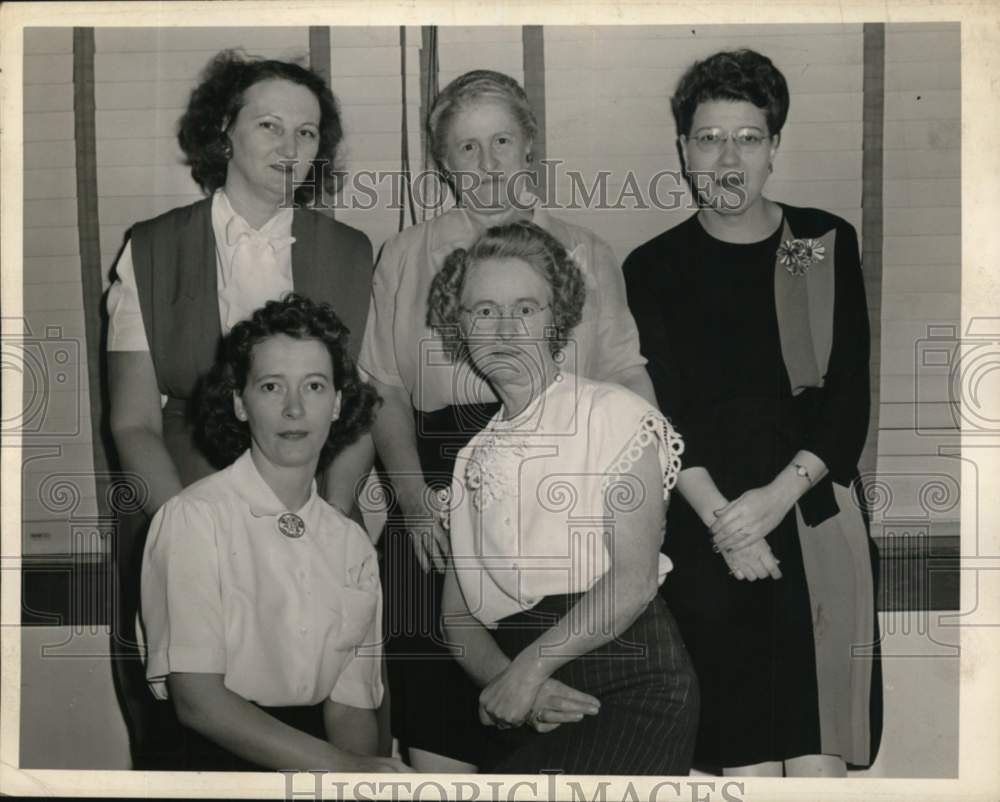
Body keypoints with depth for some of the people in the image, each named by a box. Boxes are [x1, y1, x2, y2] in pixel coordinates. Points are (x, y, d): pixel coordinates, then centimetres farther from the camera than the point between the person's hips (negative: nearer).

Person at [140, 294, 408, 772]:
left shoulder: (353, 545, 10)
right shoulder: (194, 518, -6)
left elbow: (351, 707, 7)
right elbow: (197, 700, -12)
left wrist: (362, 764, -15)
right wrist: (342, 766, -18)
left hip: (326, 752, 5)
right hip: (219, 756, -4)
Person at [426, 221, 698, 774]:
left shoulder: (613, 413, -1)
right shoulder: (473, 458, 14)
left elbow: (635, 580, -10)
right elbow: (458, 617, 10)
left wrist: (529, 665, -13)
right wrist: (506, 680, -9)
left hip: (633, 685, -5)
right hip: (530, 714, 5)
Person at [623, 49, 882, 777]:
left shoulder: (828, 245, 7)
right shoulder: (654, 268, 7)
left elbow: (850, 395, 1)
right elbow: (662, 412, -1)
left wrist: (779, 494, -12)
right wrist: (719, 515, -14)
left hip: (814, 521, 0)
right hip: (705, 530, 0)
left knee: (819, 743, -5)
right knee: (743, 744, -3)